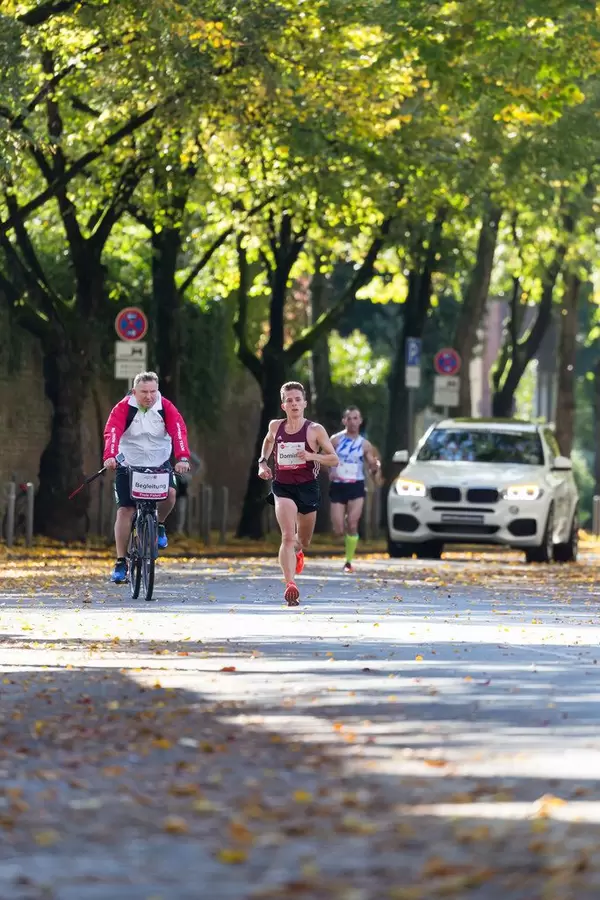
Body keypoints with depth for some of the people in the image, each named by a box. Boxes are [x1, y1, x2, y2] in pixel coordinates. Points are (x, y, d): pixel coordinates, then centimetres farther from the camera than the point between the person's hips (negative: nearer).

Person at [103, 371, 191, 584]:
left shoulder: (166, 407, -11)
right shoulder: (123, 408, -14)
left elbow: (178, 431, -23)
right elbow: (112, 432, -27)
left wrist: (182, 458, -41)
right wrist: (110, 456, -46)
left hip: (159, 464, 1)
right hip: (128, 464, -1)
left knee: (169, 493, -26)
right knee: (125, 510, -8)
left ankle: (159, 525, 8)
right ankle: (120, 563, -2)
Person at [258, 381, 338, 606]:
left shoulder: (315, 430, -5)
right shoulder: (275, 427, 3)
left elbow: (334, 459, -3)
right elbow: (268, 441, 28)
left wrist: (312, 456, -20)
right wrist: (263, 462, 12)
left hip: (307, 487, 0)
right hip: (282, 487, 0)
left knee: (303, 541, 16)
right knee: (288, 536, -21)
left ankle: (297, 552, 55)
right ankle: (290, 586, -31)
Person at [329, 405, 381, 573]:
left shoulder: (365, 445, 3)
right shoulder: (336, 440, 1)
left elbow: (373, 467, 7)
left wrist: (375, 467, -17)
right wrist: (330, 471, -15)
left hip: (356, 487, 0)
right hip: (337, 487, 0)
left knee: (352, 526, -15)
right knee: (338, 531, -3)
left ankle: (349, 561, -6)